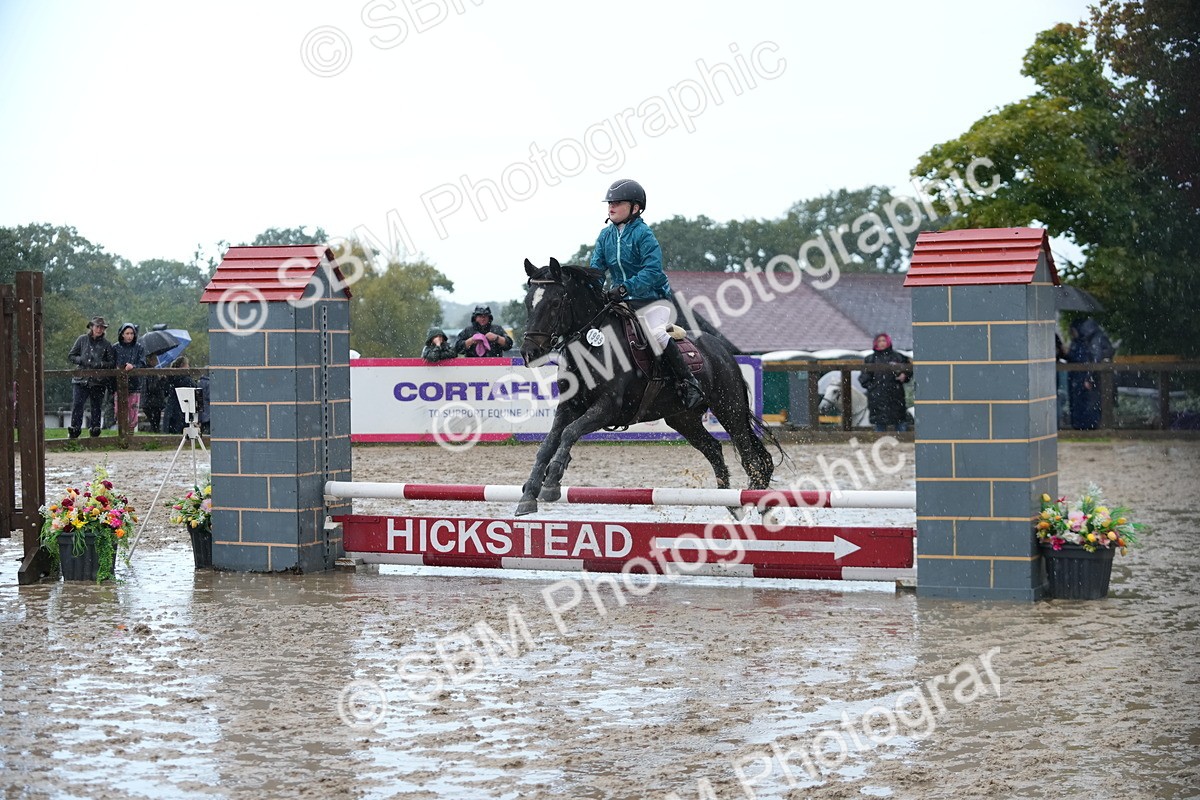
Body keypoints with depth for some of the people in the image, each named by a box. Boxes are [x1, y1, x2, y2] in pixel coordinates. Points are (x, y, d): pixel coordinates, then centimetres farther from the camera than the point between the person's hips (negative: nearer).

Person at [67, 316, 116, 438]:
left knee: (96, 407, 5)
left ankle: (94, 430, 13)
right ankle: (74, 429, -8)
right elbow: (70, 356, 10)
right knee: (77, 405, -11)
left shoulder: (106, 344, 6)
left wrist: (100, 364, -12)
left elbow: (112, 363, 5)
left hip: (98, 381, 0)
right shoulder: (82, 340, 8)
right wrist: (82, 360, -8)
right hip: (81, 380, 0)